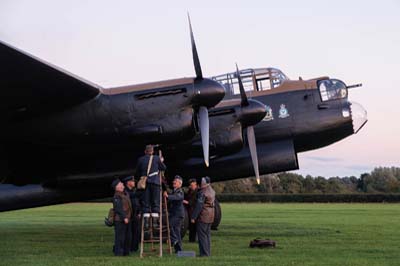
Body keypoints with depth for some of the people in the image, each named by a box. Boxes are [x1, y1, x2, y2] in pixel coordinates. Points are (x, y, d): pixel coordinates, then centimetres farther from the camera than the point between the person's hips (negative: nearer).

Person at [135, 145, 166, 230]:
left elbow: (137, 173, 15)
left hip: (145, 183, 2)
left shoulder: (141, 160, 8)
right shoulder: (157, 158, 1)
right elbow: (163, 168, 11)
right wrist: (161, 162, 29)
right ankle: (155, 222, -4)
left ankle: (146, 222, -3)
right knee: (155, 203, 2)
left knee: (146, 203, 3)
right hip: (155, 182, -2)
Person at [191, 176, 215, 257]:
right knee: (207, 234, 15)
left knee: (202, 235, -3)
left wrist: (193, 217, -14)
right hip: (210, 215, 9)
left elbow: (199, 206, -19)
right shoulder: (212, 191, 9)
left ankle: (204, 253, -4)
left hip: (203, 216, -9)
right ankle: (208, 252, 18)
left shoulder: (203, 193, -18)